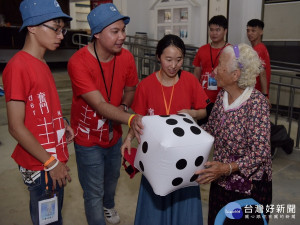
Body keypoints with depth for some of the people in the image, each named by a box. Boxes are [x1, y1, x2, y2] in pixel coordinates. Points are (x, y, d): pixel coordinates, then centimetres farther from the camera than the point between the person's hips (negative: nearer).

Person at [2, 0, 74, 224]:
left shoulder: (42, 64, 7)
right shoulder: (18, 67, -21)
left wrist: (62, 125, 1)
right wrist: (51, 163, -16)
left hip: (54, 159, 8)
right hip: (40, 166, -8)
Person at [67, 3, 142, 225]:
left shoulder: (126, 57, -12)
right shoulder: (79, 62, -28)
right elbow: (100, 105, -34)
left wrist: (123, 108, -15)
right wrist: (131, 119, -48)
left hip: (114, 134, 5)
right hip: (88, 138, -5)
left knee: (112, 177, 28)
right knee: (94, 192, 6)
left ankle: (109, 205, 59)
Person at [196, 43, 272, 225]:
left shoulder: (257, 103, -22)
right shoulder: (222, 96, -2)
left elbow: (260, 153, -24)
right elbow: (211, 128, 9)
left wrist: (227, 168, -34)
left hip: (250, 186, -6)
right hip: (220, 181, 6)